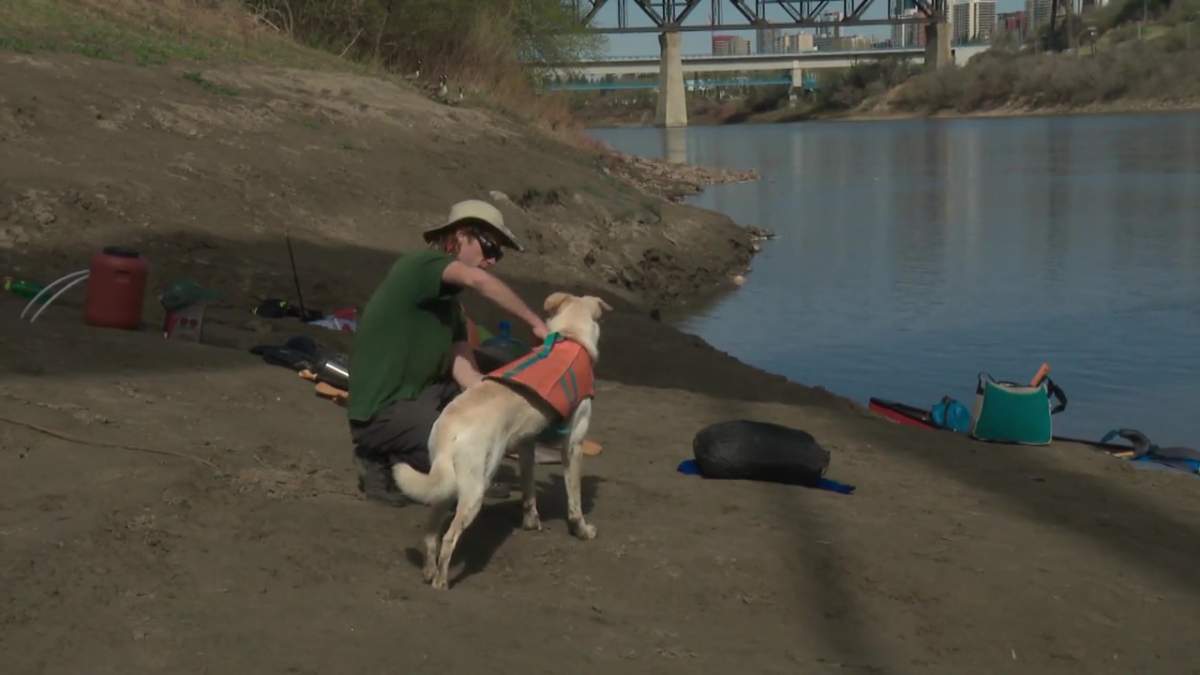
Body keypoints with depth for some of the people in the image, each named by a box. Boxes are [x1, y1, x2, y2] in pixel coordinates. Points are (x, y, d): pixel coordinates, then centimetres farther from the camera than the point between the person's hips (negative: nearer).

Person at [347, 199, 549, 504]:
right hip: (380, 412, -9)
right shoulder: (420, 264, -11)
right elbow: (478, 280, -33)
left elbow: (468, 376, 3)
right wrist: (537, 324, -28)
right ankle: (384, 464, 0)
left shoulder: (450, 306, 14)